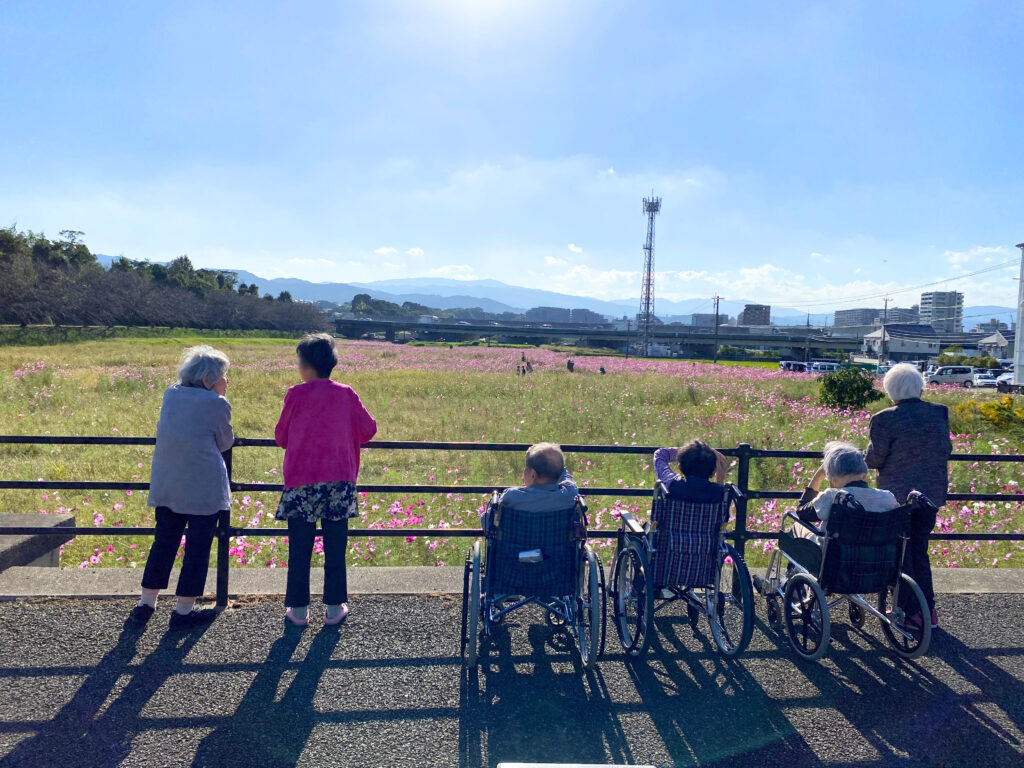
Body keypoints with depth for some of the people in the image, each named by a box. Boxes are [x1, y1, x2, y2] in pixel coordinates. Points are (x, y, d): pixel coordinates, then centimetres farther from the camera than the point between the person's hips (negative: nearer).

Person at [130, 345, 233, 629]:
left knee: (164, 541, 17)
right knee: (198, 547, 5)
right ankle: (184, 610, 13)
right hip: (203, 486, -6)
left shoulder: (170, 394, 6)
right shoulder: (217, 404, -12)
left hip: (165, 483, 6)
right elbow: (225, 442, 1)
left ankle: (145, 604, 24)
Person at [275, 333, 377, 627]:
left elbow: (281, 437, 4)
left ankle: (298, 609, 16)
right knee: (335, 546, 10)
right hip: (340, 480, 2)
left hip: (301, 480, -2)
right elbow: (369, 429, 8)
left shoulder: (296, 394, -5)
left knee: (300, 547, 9)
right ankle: (334, 607, 17)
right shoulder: (346, 394, 1)